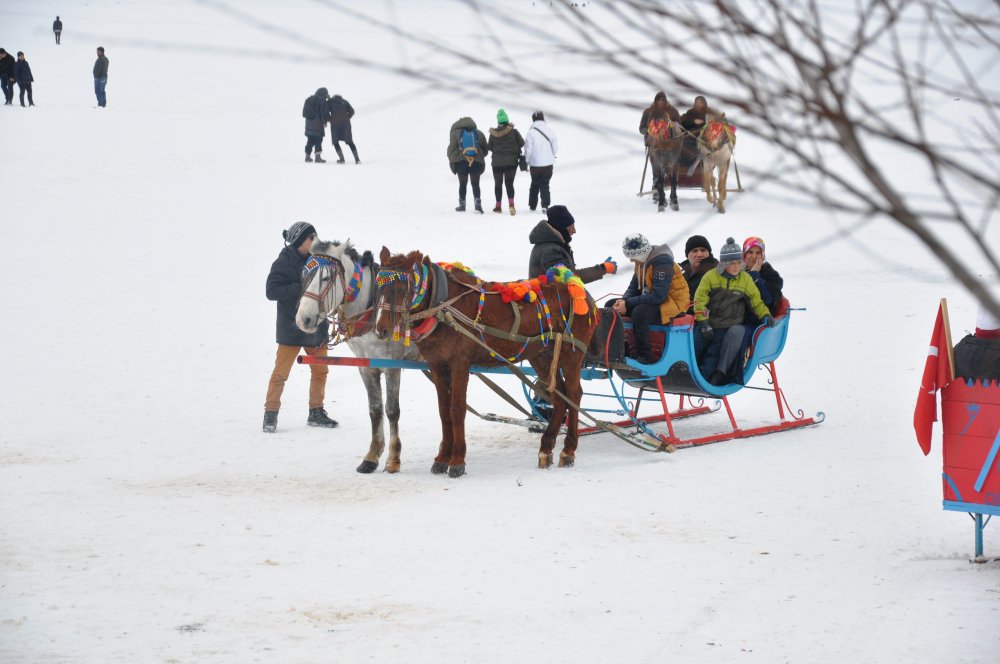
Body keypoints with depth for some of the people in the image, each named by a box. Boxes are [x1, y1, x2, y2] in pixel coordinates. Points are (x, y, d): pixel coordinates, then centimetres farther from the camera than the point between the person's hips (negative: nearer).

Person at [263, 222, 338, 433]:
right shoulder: (283, 263, -10)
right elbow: (271, 291, -18)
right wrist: (300, 289, -25)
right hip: (291, 327, -6)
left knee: (320, 370, 12)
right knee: (281, 372, -3)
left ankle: (316, 412, 23)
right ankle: (270, 413, 4)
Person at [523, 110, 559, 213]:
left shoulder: (531, 132, -11)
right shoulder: (549, 130, -3)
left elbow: (528, 149, -8)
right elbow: (555, 146, 2)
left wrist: (527, 162, 4)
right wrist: (554, 157, 19)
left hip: (535, 164, -1)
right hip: (548, 163, 1)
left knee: (535, 184, 15)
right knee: (545, 184, 7)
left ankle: (532, 205, 21)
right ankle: (545, 205, -4)